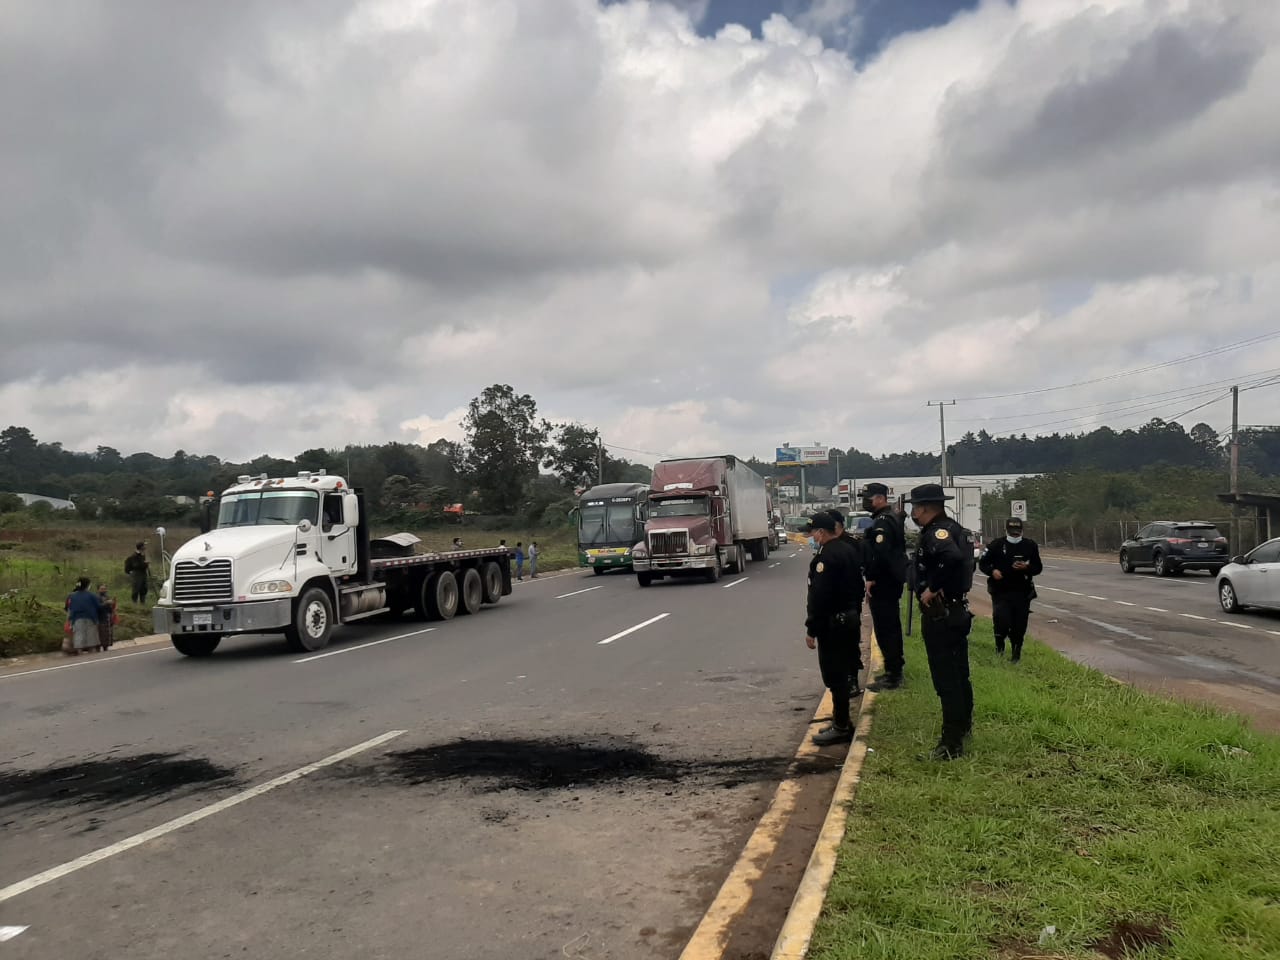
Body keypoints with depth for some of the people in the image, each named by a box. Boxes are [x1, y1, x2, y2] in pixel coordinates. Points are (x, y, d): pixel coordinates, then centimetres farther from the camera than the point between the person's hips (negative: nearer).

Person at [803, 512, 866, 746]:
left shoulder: (825, 556, -21)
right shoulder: (848, 550, 10)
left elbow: (819, 597, -24)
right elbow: (858, 586, 18)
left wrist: (811, 629, -19)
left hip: (832, 624, -10)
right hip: (850, 619, 10)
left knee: (834, 675, -3)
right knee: (842, 673, 17)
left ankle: (841, 727, 2)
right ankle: (842, 720, 26)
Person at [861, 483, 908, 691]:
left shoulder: (882, 522, -18)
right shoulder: (891, 519, 16)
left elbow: (879, 552, -29)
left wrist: (871, 578, -22)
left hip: (882, 584, -11)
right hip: (892, 580, 11)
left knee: (885, 629, -7)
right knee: (891, 626, 18)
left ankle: (893, 676, -4)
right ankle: (895, 670, 28)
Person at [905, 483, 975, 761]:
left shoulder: (936, 532, -19)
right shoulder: (953, 528, 12)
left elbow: (952, 556, -39)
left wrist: (931, 588, -28)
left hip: (940, 615, -10)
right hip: (958, 611, 10)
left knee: (946, 680, -5)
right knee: (958, 675, 23)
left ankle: (952, 743, 0)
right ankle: (963, 725, 38)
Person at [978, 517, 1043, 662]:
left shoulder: (1030, 545, 3)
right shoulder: (996, 545, -1)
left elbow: (1038, 568, 8)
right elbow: (982, 563, 5)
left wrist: (1026, 567, -14)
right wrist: (992, 571, -15)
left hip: (1022, 592, 2)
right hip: (1000, 592, -2)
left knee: (1019, 625, 5)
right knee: (1002, 621, -13)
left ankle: (1016, 653, 25)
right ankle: (999, 645, 18)